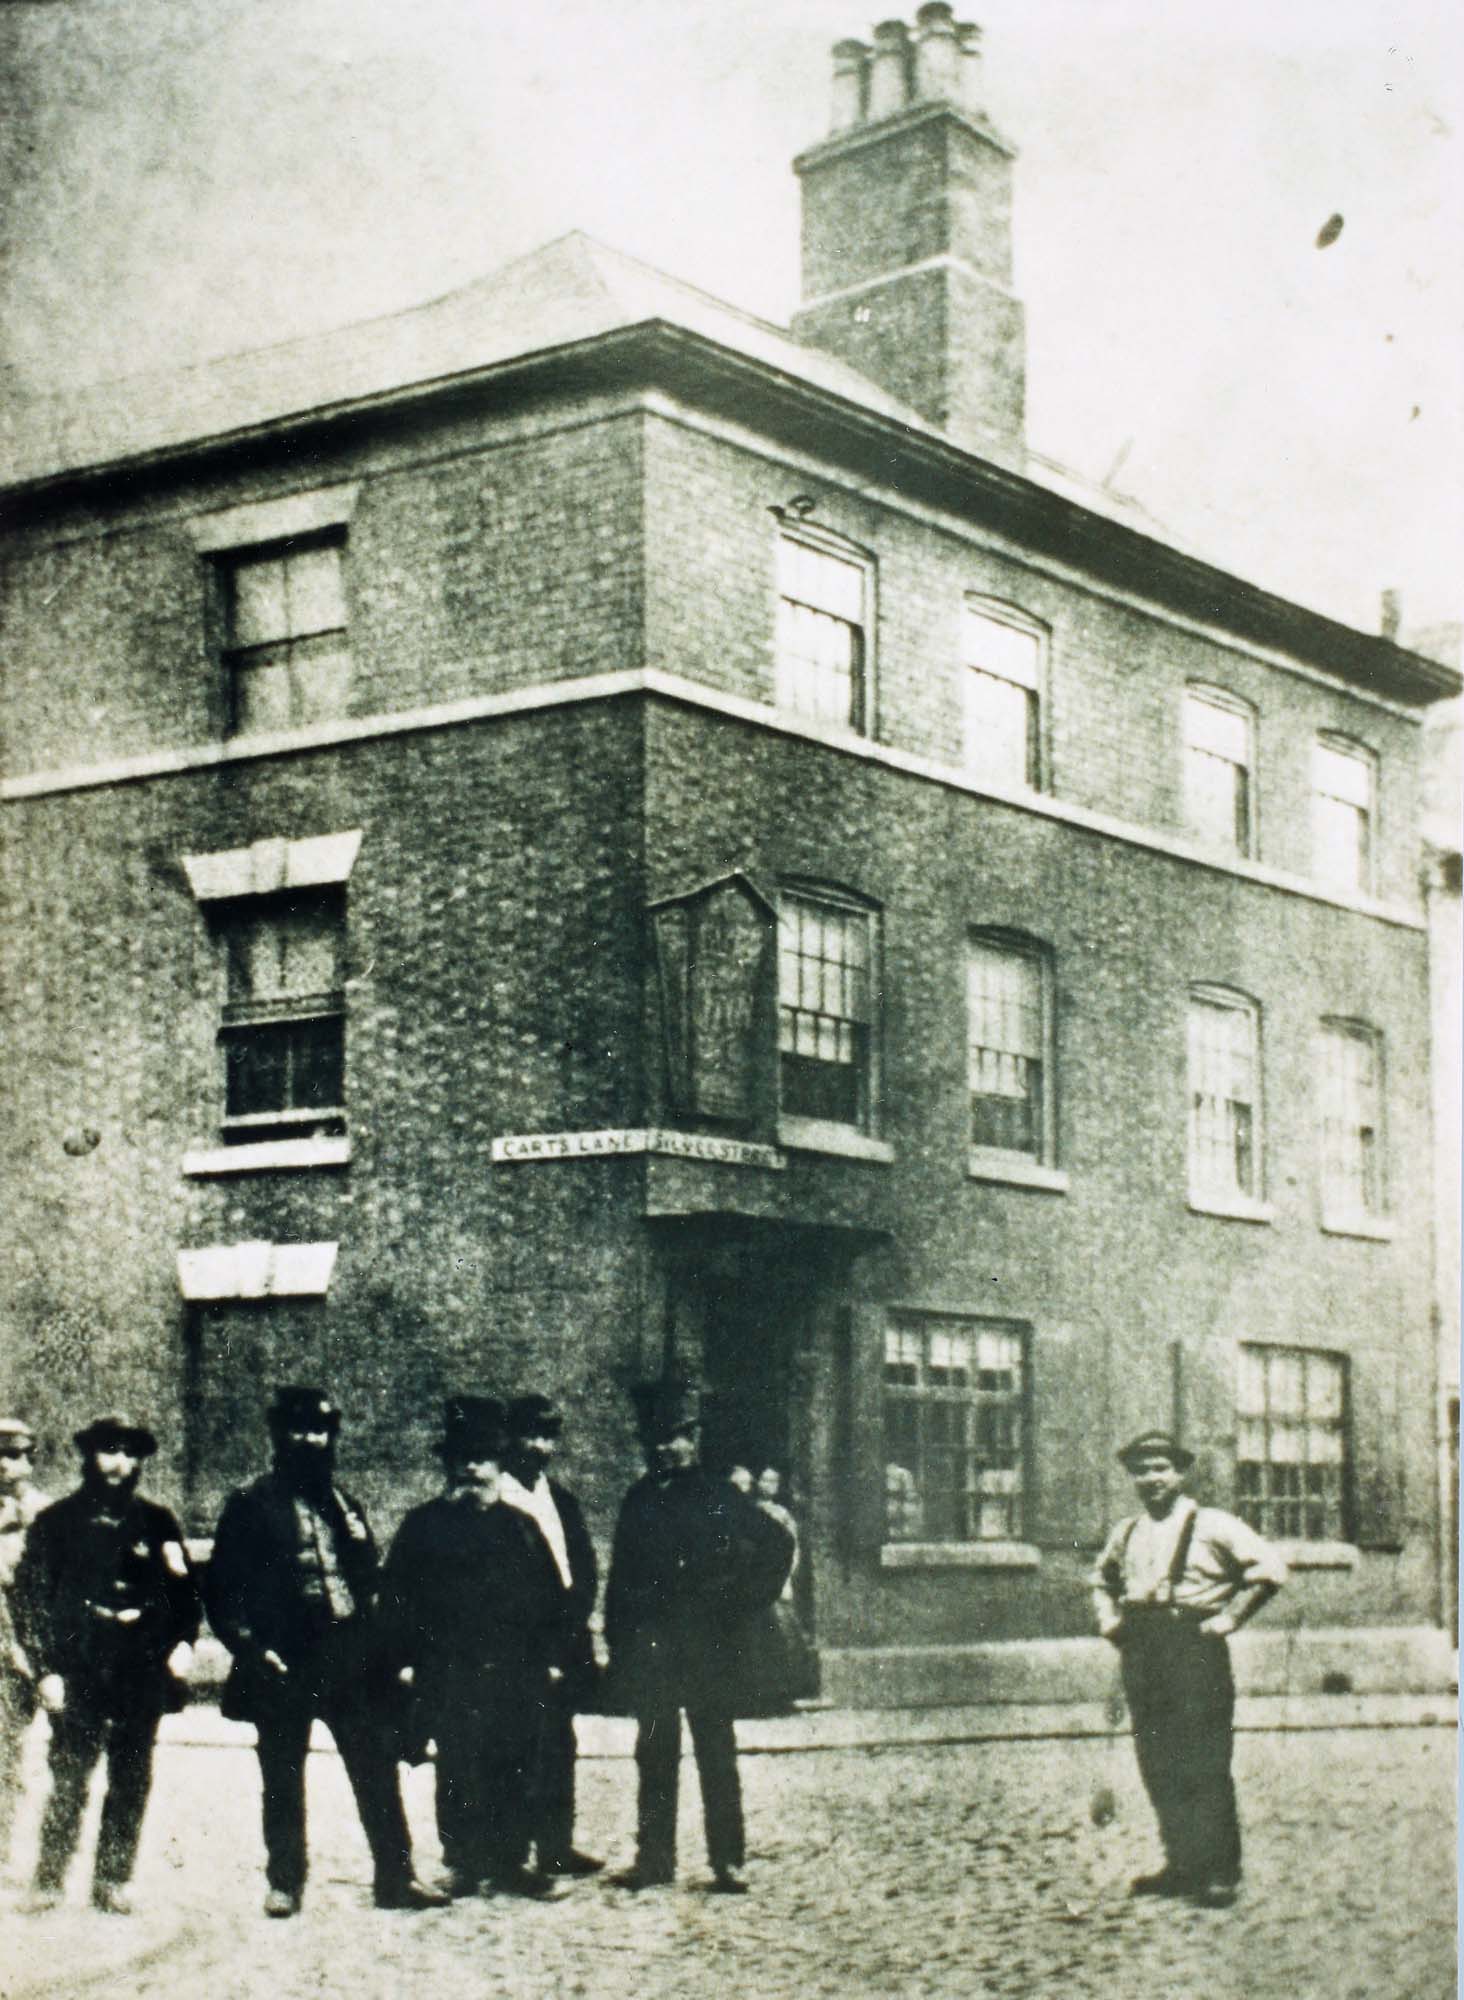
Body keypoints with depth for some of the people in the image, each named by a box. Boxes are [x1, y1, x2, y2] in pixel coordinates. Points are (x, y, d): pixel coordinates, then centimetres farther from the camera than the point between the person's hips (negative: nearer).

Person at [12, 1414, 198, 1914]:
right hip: (79, 1672, -2)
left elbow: (184, 1589, 14)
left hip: (142, 1672, 2)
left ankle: (112, 1879, 13)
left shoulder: (156, 1522, 12)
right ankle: (49, 1879, 5)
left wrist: (182, 1642, -3)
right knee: (69, 1777, -5)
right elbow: (29, 1596, 2)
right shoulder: (58, 1521, 5)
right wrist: (46, 1668, -5)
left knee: (131, 1781, 5)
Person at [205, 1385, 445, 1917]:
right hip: (285, 1663, -4)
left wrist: (376, 1645, 8)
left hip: (352, 1659, 4)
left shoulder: (343, 1506, 16)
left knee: (377, 1771, 2)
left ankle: (396, 1877, 7)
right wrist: (251, 1648, -13)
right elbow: (223, 1589, -3)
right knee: (283, 1780, 4)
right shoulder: (252, 1506, 0)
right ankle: (284, 1883, 15)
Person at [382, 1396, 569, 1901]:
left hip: (516, 1673, 3)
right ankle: (464, 1863, 10)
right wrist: (414, 1656, -5)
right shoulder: (424, 1525, 5)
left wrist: (543, 1655, 3)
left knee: (515, 1771, 3)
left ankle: (510, 1862, 12)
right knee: (460, 1771, 1)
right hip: (449, 1677, -2)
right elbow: (396, 1596, 3)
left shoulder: (520, 1526, 12)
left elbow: (550, 1596, 12)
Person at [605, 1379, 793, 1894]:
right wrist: (617, 1647, 7)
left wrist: (744, 1606, -1)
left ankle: (727, 1861, 4)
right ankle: (653, 1857, 14)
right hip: (649, 1652, 3)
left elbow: (777, 1545, 2)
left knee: (716, 1756, 0)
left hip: (709, 1645, -3)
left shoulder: (719, 1497, -1)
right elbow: (621, 1576, 13)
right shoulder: (639, 1500, 11)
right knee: (654, 1758, 7)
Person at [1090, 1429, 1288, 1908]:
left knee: (1205, 1767, -6)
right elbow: (1102, 1580, 35)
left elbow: (1270, 1569, -6)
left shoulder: (1211, 1525, -2)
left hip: (1195, 1650, -6)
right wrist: (1109, 1620, 18)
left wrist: (1229, 1618, -8)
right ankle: (1182, 1865, 15)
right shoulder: (1125, 1534, 15)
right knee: (1158, 1768, 6)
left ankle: (1219, 1872, -2)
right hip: (1141, 1655, 6)